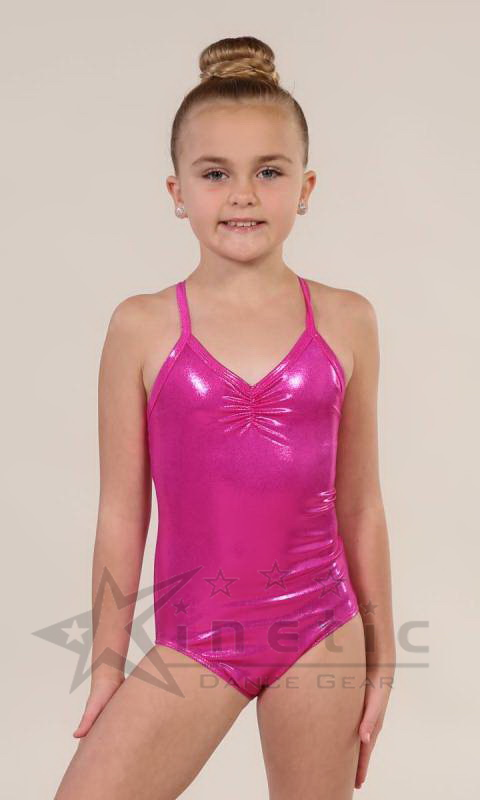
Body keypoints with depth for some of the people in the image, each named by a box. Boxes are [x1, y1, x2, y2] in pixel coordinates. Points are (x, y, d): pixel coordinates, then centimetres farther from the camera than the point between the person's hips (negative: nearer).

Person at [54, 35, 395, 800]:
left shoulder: (346, 321, -2)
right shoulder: (142, 326, -5)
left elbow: (360, 505, 4)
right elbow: (121, 514, -1)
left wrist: (379, 658, 8)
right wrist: (107, 665, 4)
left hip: (321, 634, 1)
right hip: (193, 641, -1)